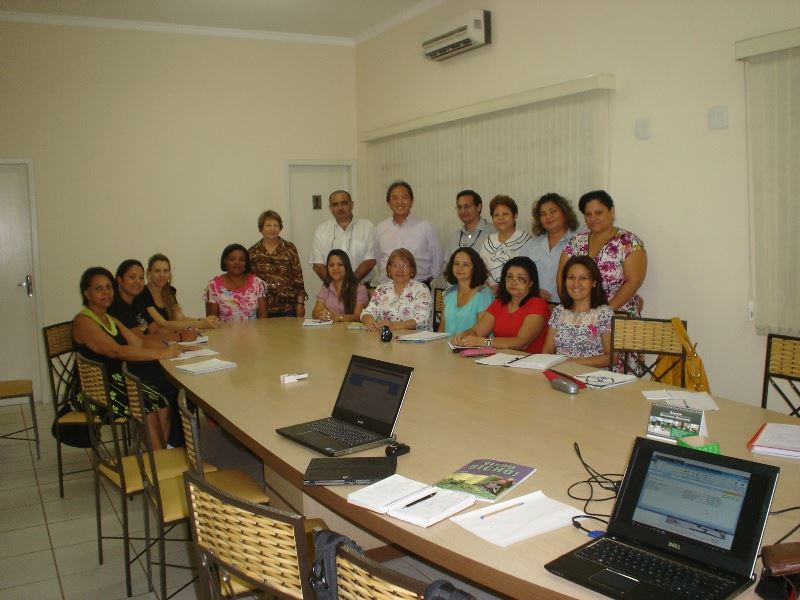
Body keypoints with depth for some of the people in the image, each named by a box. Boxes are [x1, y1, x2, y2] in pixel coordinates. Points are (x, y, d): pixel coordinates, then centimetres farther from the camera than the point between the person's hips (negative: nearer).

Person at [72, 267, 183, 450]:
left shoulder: (111, 320, 18)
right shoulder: (83, 321, -10)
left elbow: (139, 342, 8)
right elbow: (116, 351, -24)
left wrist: (168, 346, -10)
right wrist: (160, 354, -29)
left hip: (118, 380, 7)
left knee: (163, 402, -16)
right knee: (147, 410, -24)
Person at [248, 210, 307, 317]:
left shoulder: (290, 248, 5)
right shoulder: (253, 252, 7)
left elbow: (298, 277, 2)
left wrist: (300, 303, -3)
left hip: (287, 307, 0)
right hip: (262, 308, 1)